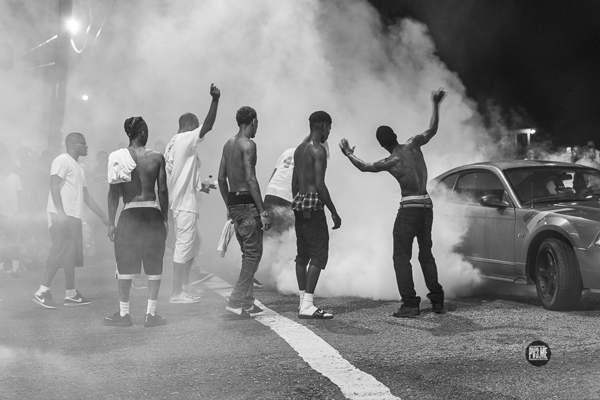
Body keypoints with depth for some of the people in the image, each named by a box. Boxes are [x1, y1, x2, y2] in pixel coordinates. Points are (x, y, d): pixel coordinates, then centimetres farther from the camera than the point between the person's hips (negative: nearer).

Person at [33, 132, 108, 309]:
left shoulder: (78, 167, 23)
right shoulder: (62, 160, -6)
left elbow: (86, 195, 25)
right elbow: (54, 186, -16)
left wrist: (103, 216, 23)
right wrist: (60, 212, -26)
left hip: (73, 216, 9)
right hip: (62, 216, -9)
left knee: (71, 254, 10)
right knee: (61, 252, -12)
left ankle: (71, 294, 15)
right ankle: (42, 292, -7)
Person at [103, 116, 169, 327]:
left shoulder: (118, 157, -2)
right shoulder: (157, 157, -1)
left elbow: (114, 192, -3)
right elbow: (163, 191, -1)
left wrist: (111, 222, 3)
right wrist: (165, 218, 8)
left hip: (130, 214, 0)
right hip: (153, 213, 0)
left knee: (126, 265, 8)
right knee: (154, 266, 8)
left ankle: (124, 313, 13)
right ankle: (151, 313, 10)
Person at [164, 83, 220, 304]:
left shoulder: (173, 143, 16)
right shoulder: (185, 140, -11)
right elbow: (208, 126, -22)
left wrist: (200, 183, 27)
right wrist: (215, 100, -22)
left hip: (179, 201, 10)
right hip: (184, 202, -10)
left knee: (193, 243, 18)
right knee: (184, 244, -5)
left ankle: (183, 288, 22)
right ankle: (177, 293, 1)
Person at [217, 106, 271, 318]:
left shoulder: (228, 144, 14)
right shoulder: (248, 144, -12)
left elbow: (221, 177, 16)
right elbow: (251, 179, -19)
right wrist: (263, 212, -19)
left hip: (233, 203, 9)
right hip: (247, 203, -9)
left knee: (248, 253, 16)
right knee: (253, 254, -4)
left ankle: (247, 302, 19)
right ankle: (236, 301, -8)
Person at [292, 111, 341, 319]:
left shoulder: (299, 149, 15)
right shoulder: (318, 150, -12)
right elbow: (320, 185, -18)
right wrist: (334, 213, -13)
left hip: (298, 203, 9)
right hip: (313, 205, -9)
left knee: (302, 254, 12)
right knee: (319, 255, -7)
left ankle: (304, 301, 17)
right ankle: (307, 304, -12)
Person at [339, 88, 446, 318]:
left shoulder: (391, 162, -8)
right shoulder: (413, 145, 2)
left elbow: (364, 167, 5)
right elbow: (432, 130, 14)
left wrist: (348, 154, 19)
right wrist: (436, 105, 18)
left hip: (409, 208, -6)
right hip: (427, 206, 6)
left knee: (402, 257, -2)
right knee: (426, 254, 16)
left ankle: (410, 304, -9)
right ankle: (437, 301, 16)